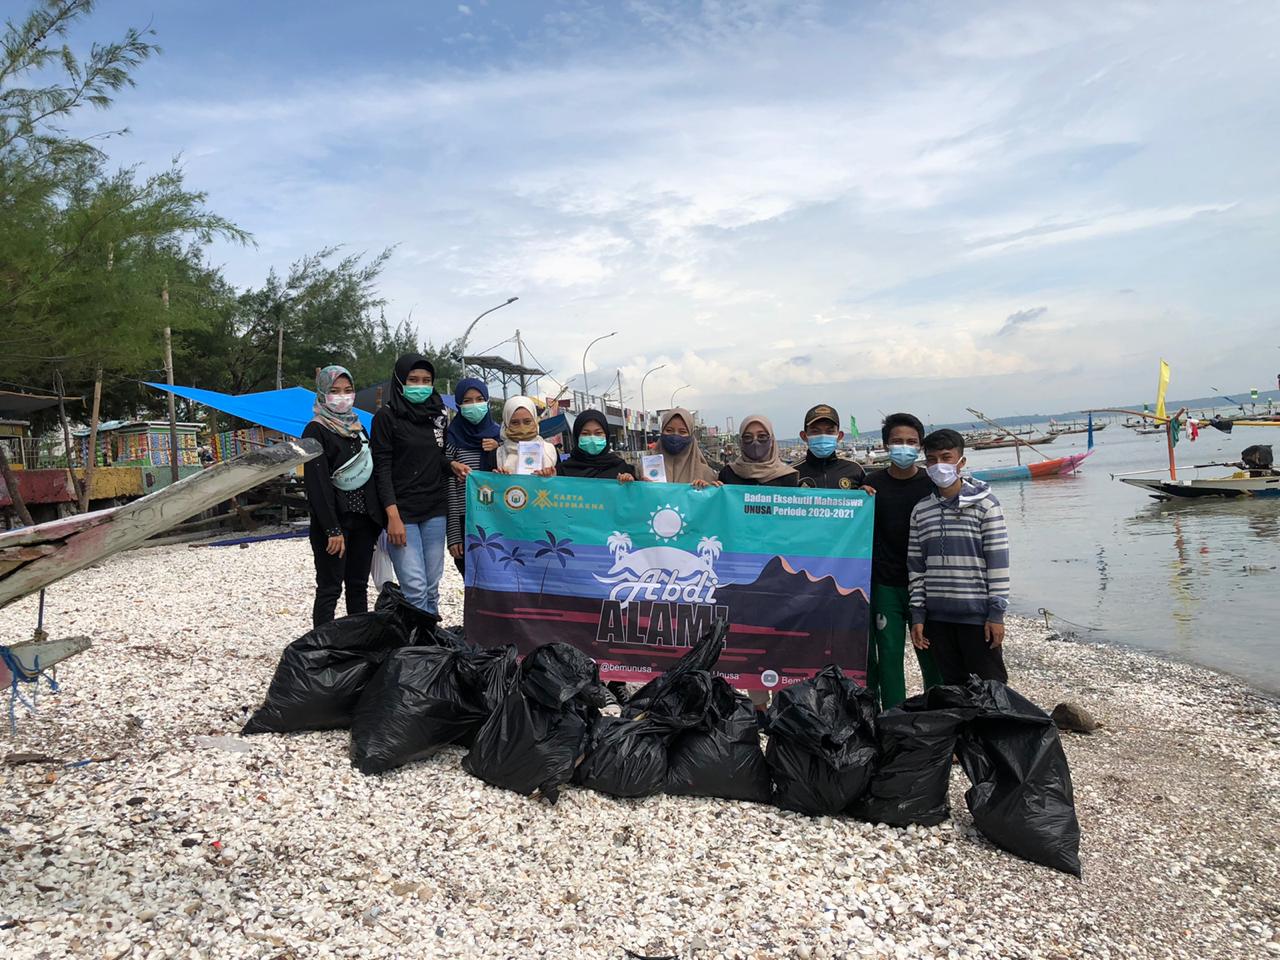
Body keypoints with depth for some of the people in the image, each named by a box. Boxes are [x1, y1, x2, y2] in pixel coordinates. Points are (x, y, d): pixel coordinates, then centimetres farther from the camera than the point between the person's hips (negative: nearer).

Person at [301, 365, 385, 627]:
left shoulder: (356, 427, 14)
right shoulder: (315, 431, -7)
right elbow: (317, 483, -14)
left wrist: (380, 518, 10)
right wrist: (333, 529, -20)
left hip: (363, 519, 7)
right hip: (334, 520, -6)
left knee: (358, 586, 11)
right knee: (330, 589, -2)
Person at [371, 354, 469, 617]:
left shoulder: (437, 414, 11)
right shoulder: (386, 416, -4)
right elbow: (382, 468, -7)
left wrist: (451, 465, -1)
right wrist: (393, 516, -16)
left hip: (435, 511, 5)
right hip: (402, 512, -5)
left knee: (432, 587, 7)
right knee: (415, 589, -11)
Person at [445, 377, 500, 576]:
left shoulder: (498, 435, 10)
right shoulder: (453, 439, 0)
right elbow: (449, 489, -3)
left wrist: (499, 451, -3)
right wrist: (453, 535, -8)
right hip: (466, 522, -3)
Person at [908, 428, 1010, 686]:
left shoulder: (984, 504, -4)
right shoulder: (920, 510, 8)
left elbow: (998, 561, -6)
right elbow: (915, 565, 10)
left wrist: (996, 612, -9)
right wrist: (918, 615, 6)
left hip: (978, 615, -4)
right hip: (937, 616, 4)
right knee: (952, 685, 12)